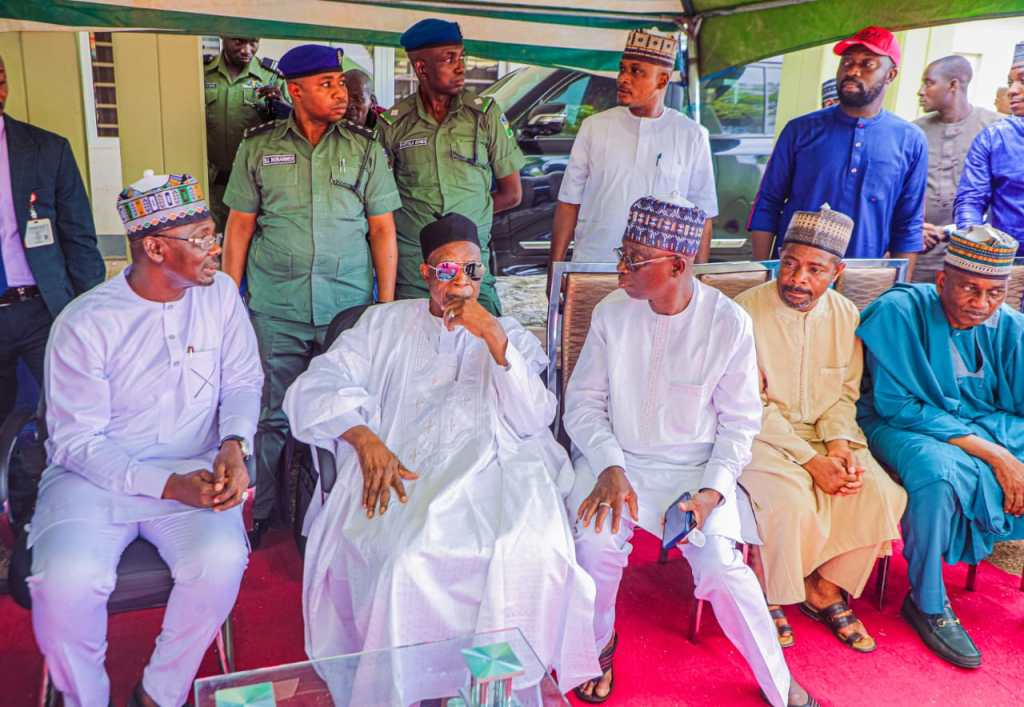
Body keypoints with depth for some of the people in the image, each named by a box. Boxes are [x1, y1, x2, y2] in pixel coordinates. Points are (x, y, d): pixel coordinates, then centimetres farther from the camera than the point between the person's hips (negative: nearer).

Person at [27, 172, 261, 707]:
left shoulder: (219, 293, 0)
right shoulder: (83, 323, -9)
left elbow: (243, 380, 7)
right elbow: (75, 441, -9)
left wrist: (234, 445, -14)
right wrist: (168, 485, -21)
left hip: (196, 468, 2)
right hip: (95, 476, -1)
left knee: (222, 559, -27)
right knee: (65, 581, -27)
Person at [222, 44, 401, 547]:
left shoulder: (365, 150, 4)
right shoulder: (257, 147, 5)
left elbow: (383, 229, 4)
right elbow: (240, 227, 7)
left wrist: (387, 303, 0)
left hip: (349, 307, 0)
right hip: (276, 309, 0)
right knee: (272, 415, 6)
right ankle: (261, 512, 23)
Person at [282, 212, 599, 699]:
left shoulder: (508, 335, 21)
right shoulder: (385, 323, 20)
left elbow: (534, 421, 5)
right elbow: (315, 386, 8)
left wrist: (493, 337, -6)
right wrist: (365, 438, -11)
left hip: (486, 471, 0)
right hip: (398, 474, 0)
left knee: (530, 553, -30)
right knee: (403, 555, -31)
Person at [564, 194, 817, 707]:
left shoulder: (728, 322, -9)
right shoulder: (611, 313, -4)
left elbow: (739, 422, -2)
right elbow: (583, 402, -1)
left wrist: (712, 490, -16)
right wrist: (610, 467, -16)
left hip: (696, 466, -1)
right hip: (615, 458, 1)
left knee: (721, 564, -21)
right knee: (595, 544, -25)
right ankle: (599, 644, 9)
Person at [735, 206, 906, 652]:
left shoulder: (846, 315, 3)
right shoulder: (747, 311, -14)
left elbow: (845, 395, 10)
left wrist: (839, 442, -12)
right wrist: (812, 461, -21)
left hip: (824, 434, 5)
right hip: (760, 434, -5)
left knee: (879, 494, -17)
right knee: (791, 500, -30)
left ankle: (825, 591, 6)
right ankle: (769, 597, 0)